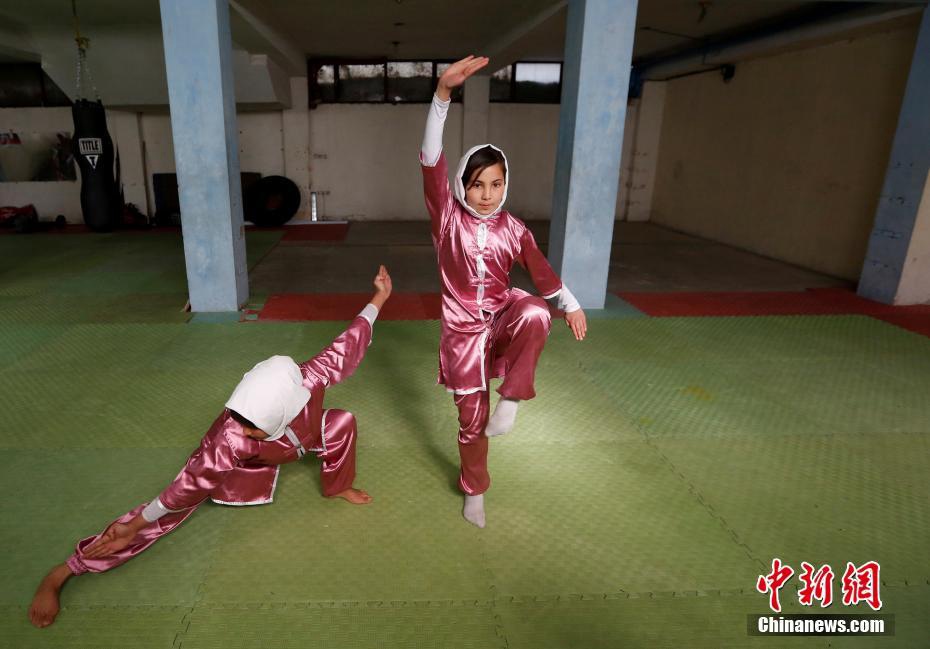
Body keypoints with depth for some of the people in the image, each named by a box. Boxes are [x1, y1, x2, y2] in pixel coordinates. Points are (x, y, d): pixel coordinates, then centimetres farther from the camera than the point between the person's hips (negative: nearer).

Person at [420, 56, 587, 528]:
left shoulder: (512, 229, -2)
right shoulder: (448, 218, -9)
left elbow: (541, 271, 9)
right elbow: (431, 161, -22)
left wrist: (571, 306, 2)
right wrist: (443, 93, -34)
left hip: (502, 316, 1)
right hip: (462, 327, -1)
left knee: (535, 315, -37)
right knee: (471, 417, 6)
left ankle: (511, 398, -18)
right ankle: (474, 490, 32)